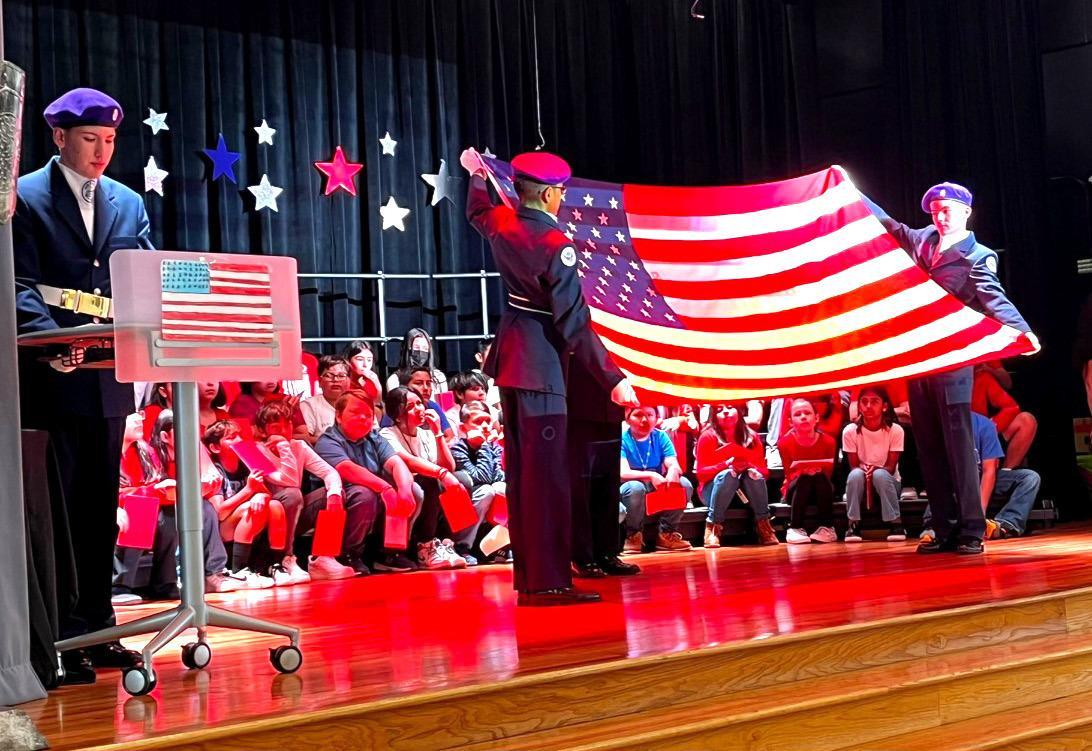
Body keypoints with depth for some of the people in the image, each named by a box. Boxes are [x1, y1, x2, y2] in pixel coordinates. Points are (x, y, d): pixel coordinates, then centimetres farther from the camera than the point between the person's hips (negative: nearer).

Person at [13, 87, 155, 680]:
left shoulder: (128, 203, 15)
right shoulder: (27, 197, 0)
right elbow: (21, 285, -9)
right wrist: (53, 338, -26)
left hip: (110, 377, 5)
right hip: (52, 376, -5)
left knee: (101, 509, 10)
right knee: (56, 508, -2)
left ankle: (97, 628, 18)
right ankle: (59, 638, 3)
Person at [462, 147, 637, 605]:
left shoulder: (501, 222, 3)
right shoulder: (556, 245, -19)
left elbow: (476, 212, 30)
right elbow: (574, 323, -20)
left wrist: (476, 175, 48)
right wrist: (612, 379, -17)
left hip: (509, 356, 9)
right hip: (539, 363, -9)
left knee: (520, 469, 13)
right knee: (546, 474, -7)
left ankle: (526, 576, 19)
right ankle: (548, 583, -6)